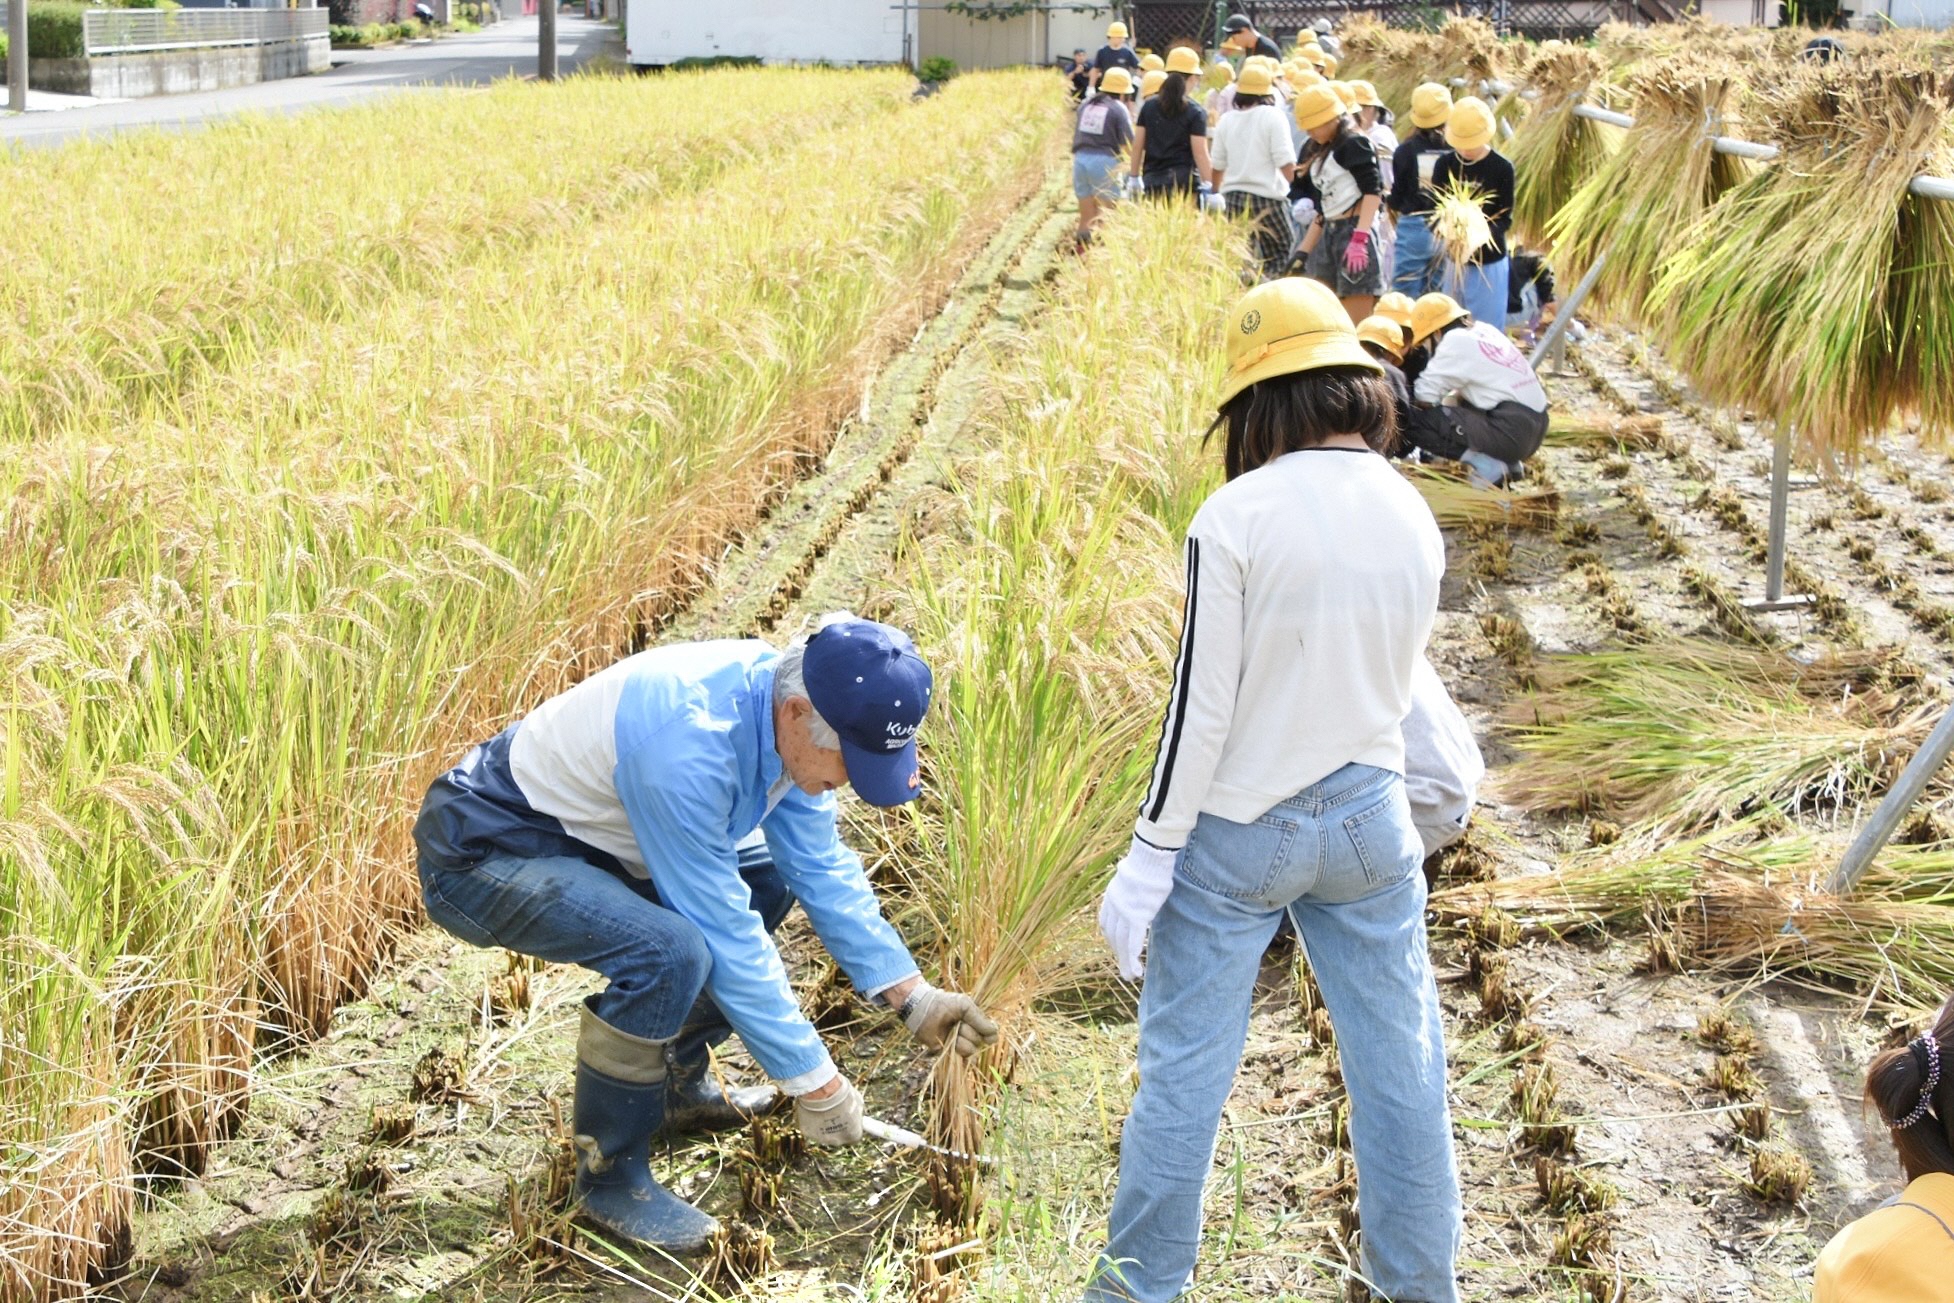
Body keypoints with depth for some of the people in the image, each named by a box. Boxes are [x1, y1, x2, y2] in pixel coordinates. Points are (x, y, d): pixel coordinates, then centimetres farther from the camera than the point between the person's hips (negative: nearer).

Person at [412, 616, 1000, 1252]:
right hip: (477, 851, -9)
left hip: (580, 833, 9)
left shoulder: (786, 708, -8)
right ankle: (610, 1176, -9)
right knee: (667, 952, -30)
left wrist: (915, 999, -1)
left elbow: (823, 869, 3)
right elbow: (726, 935, -28)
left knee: (768, 877, 11)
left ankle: (678, 1086, 22)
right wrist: (814, 1082, -20)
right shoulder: (688, 746, -35)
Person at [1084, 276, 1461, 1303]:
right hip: (1368, 821, 4)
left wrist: (1147, 862, -10)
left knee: (1183, 1068, 7)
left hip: (1238, 830, -4)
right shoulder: (1414, 516, -1)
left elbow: (1200, 704, -16)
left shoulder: (1237, 517, -17)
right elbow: (1392, 680, 11)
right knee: (1399, 1063, 14)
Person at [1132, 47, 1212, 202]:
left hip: (1153, 180, 4)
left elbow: (1137, 146, 8)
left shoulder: (1149, 106, 7)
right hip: (1185, 182, -4)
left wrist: (1134, 176, 18)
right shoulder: (1195, 112, -4)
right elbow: (1200, 153, -9)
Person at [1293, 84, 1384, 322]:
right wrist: (1303, 252, 18)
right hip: (1329, 233, 9)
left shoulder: (1353, 144, -5)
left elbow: (1373, 192, -14)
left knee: (1356, 327, -9)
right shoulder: (1318, 152, 20)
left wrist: (1359, 239, -24)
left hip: (1355, 230, -9)